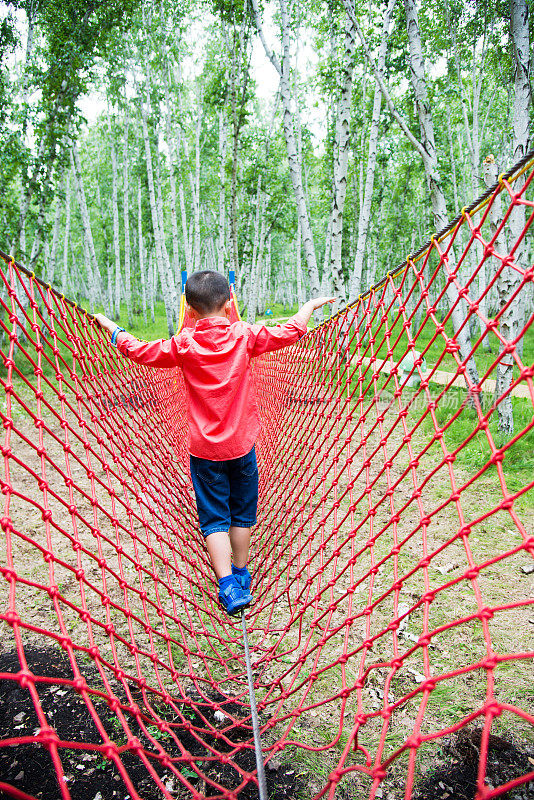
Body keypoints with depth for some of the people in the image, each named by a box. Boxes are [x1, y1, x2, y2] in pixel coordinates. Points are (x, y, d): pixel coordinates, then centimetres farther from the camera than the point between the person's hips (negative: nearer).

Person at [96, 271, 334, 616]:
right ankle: (241, 576, 31)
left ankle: (229, 586, -2)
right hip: (242, 444, 1)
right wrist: (311, 305, 19)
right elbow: (290, 332, 1)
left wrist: (112, 328, 18)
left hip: (204, 449, -1)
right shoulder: (244, 335, -7)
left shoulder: (184, 344, -7)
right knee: (242, 513, 17)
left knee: (214, 519, 7)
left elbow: (141, 351, 2)